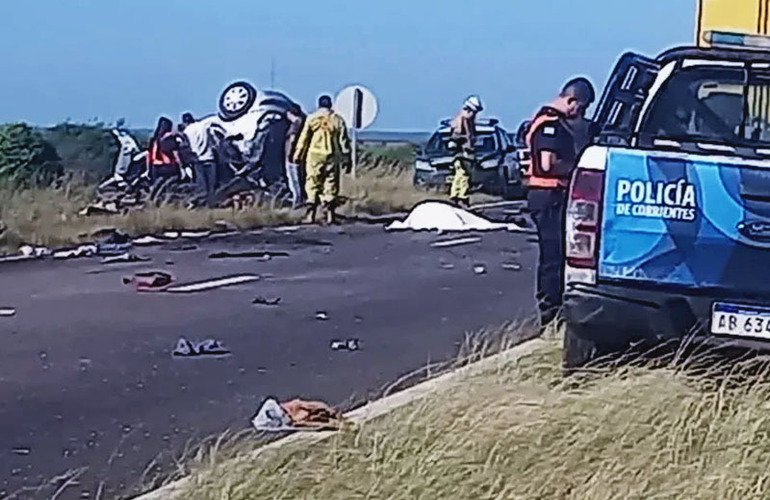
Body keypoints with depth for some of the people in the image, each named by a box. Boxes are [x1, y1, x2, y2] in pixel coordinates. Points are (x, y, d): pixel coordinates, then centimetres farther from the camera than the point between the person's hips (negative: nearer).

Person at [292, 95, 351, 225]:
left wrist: (298, 155, 8)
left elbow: (303, 139, 1)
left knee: (313, 186, 5)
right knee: (331, 186, 5)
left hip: (315, 157, -1)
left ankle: (311, 214, -1)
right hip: (332, 158, 1)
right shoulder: (338, 120, 4)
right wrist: (346, 159, 10)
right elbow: (344, 141, 5)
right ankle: (329, 214, -1)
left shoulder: (311, 119, 0)